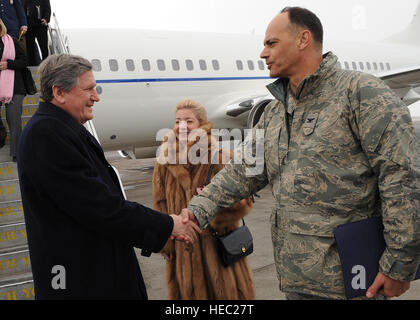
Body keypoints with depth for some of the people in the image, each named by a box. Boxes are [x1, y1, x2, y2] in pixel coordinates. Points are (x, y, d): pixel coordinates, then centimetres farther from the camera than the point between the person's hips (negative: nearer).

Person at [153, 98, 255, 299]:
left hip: (218, 244, -3)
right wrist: (165, 243, 7)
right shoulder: (165, 161, 1)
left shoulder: (221, 157, -11)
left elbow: (243, 200, -9)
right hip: (183, 250, 3)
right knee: (188, 292, 16)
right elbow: (160, 206, 8)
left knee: (226, 290, 10)